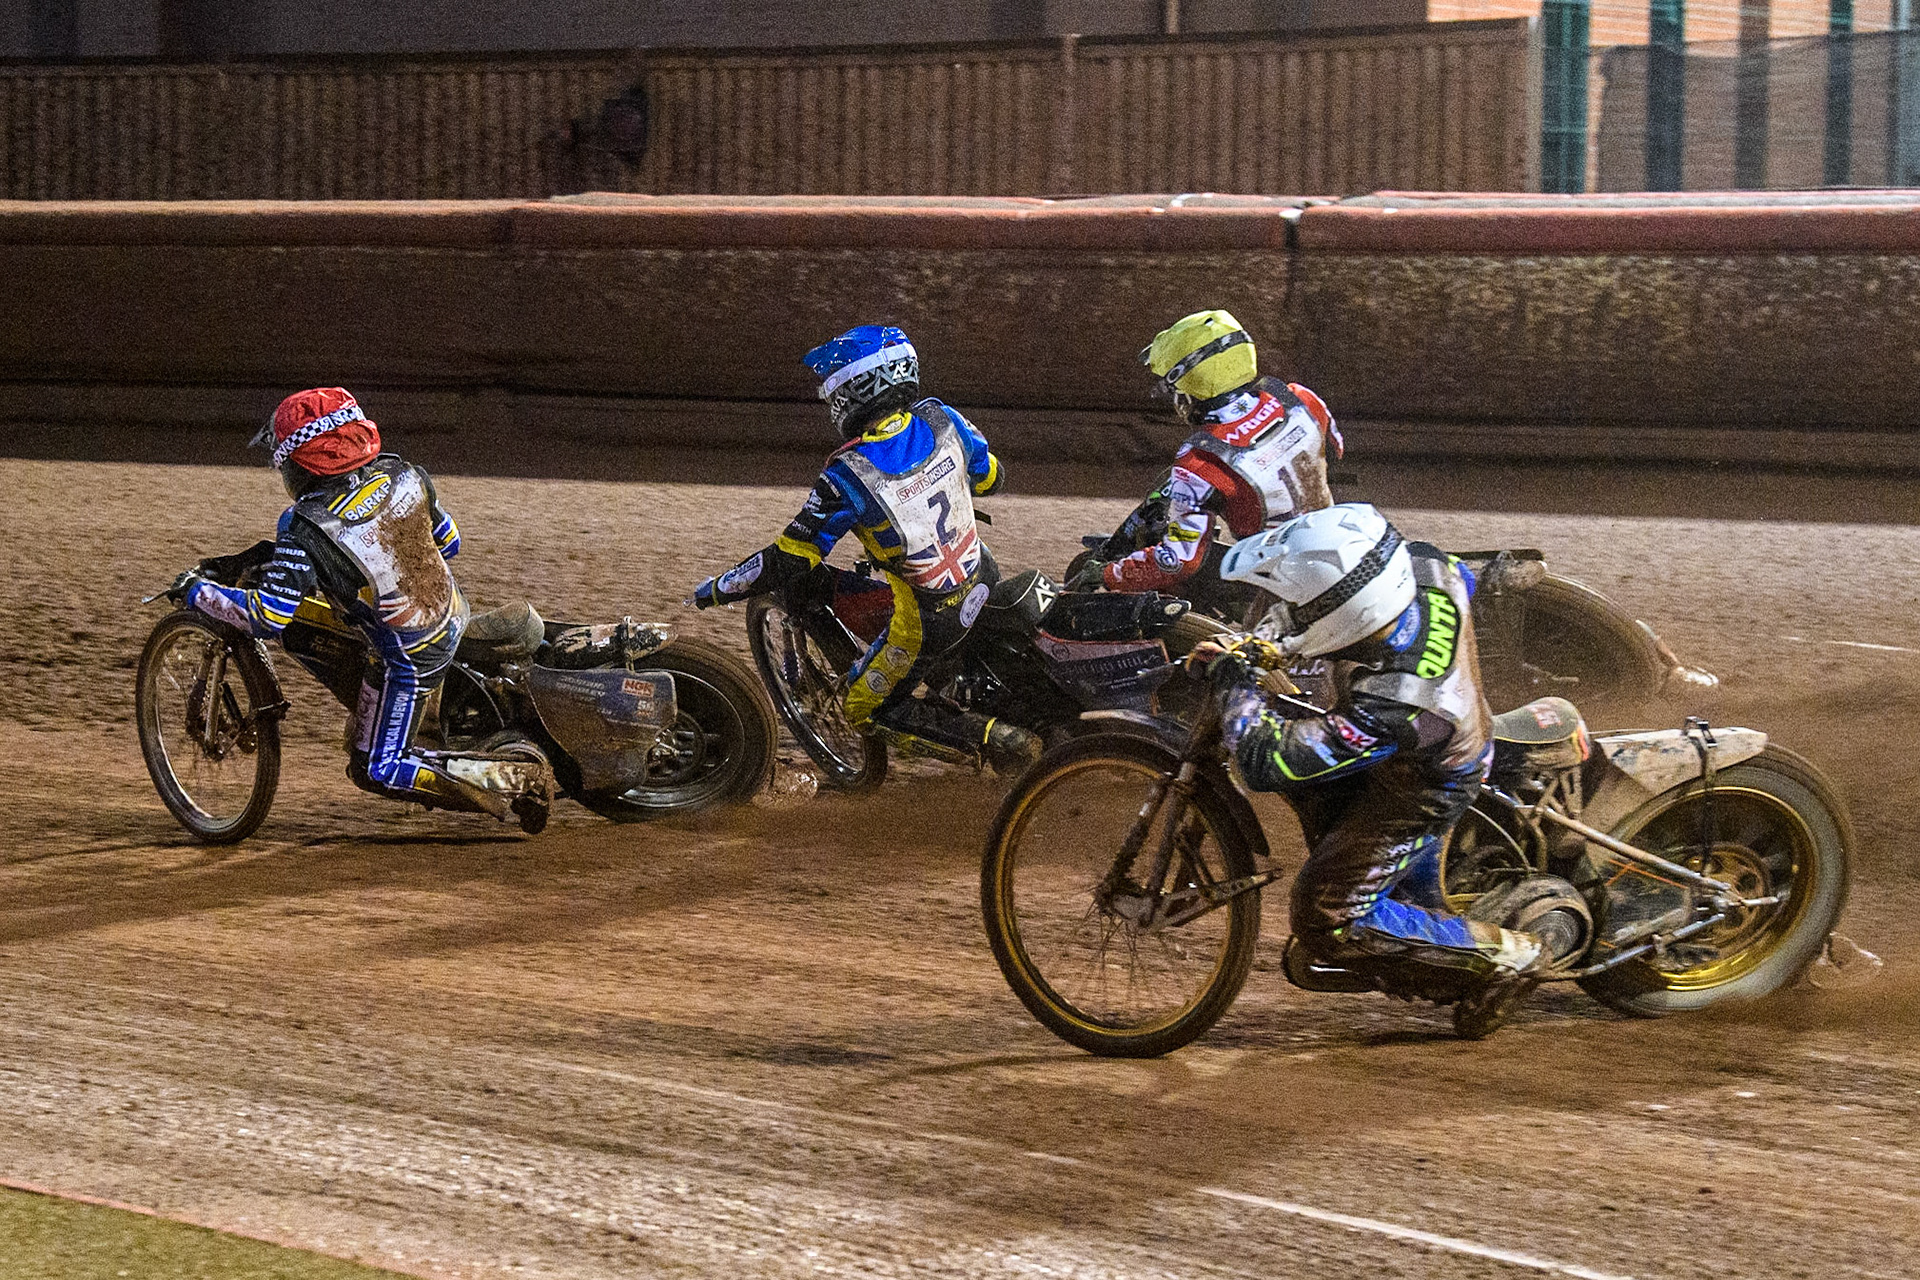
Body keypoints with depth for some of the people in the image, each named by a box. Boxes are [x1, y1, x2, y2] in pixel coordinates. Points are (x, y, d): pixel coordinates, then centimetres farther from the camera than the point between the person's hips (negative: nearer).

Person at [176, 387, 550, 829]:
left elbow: (266, 620, -26)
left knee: (376, 772, 8)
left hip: (409, 658, -7)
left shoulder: (305, 529, -26)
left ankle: (515, 783, -3)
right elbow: (449, 542, 6)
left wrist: (196, 592, -12)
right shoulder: (403, 474, -9)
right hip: (452, 616, 7)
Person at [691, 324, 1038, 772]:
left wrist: (716, 590, -6)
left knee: (865, 706, 12)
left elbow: (786, 563, -20)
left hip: (930, 621, -6)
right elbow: (990, 476, 8)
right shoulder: (942, 419, -10)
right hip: (985, 583, 6)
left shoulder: (847, 478, -25)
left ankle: (993, 739, -2)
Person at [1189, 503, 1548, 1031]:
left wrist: (1233, 678, -21)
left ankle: (1506, 953, 5)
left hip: (1417, 793, -8)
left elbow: (1264, 762, -37)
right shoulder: (1425, 569, -26)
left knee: (1327, 925, -1)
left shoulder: (1387, 710, -44)